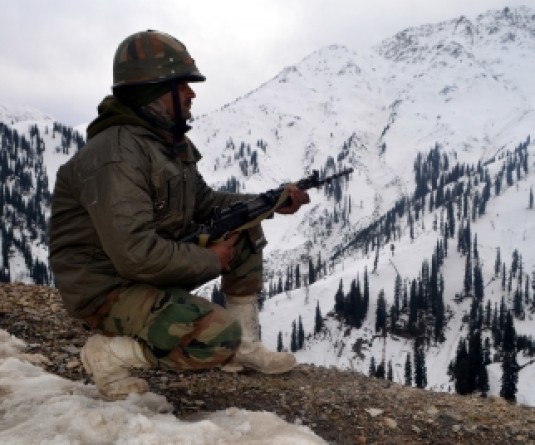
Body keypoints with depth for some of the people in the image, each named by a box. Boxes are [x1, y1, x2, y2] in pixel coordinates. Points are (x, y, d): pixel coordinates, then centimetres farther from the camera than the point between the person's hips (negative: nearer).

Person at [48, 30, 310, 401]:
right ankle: (110, 352, -5)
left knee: (246, 225, 5)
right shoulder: (116, 155, -26)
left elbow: (205, 204, 14)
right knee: (220, 336, -27)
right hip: (109, 287, -10)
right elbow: (135, 254, -33)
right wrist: (211, 260, -19)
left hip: (155, 264, 10)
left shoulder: (174, 144, 4)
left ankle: (245, 346, 8)